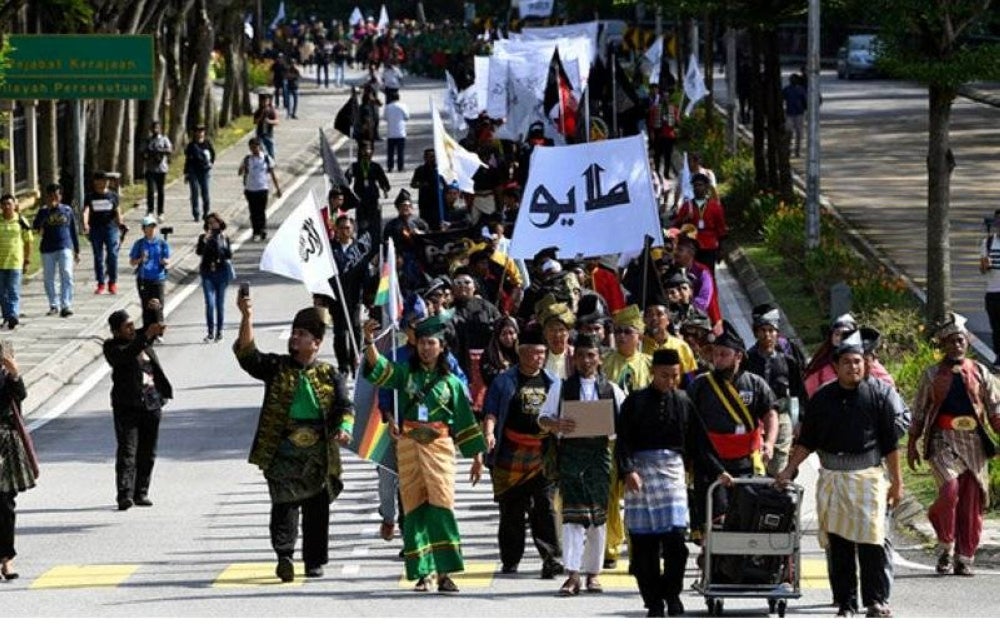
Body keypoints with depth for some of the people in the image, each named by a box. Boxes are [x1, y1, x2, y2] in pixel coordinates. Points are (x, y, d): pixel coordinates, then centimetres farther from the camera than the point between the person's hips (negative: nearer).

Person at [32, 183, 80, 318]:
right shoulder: (43, 211, 4)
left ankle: (66, 306, -16)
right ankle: (54, 305, 18)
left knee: (66, 276, -13)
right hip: (47, 249, 1)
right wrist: (47, 210, -20)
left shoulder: (67, 210, 7)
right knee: (49, 279, 6)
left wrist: (77, 250, 11)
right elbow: (35, 227, -12)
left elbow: (73, 231, 12)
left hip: (65, 248, -1)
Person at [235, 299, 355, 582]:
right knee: (284, 501, -15)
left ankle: (315, 561, 16)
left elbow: (345, 407, 3)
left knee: (317, 509, 6)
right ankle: (284, 555, -21)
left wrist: (344, 429, -19)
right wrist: (247, 319, -19)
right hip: (282, 452, -1)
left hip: (319, 455, 1)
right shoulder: (277, 367, 8)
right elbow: (247, 354, -6)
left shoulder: (329, 375, 9)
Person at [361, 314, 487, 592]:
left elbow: (465, 421, 11)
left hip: (440, 446, -1)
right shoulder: (405, 373, 9)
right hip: (409, 445, 1)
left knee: (441, 506, -10)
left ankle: (444, 572, -10)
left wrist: (477, 457, 9)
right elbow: (378, 368, -8)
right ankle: (422, 573, 3)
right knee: (415, 509, 0)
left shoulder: (451, 382, 10)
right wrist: (369, 342, -27)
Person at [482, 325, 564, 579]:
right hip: (511, 457, -1)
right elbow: (491, 413, -2)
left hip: (543, 457, 2)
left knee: (545, 507, -9)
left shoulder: (551, 382, 14)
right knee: (512, 511, 6)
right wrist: (489, 433, -20)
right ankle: (510, 562, 15)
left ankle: (552, 558, -14)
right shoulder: (504, 381, 4)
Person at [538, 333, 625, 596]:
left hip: (600, 453, 2)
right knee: (573, 512, -11)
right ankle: (573, 574, -15)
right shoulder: (561, 387, 9)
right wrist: (556, 424, -16)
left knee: (598, 514, 6)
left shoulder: (611, 389, 11)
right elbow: (543, 418, 7)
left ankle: (593, 573, 16)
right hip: (570, 453, -2)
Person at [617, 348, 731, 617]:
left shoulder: (683, 402, 10)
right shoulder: (636, 401, 3)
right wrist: (628, 470, -15)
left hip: (673, 471, 1)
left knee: (675, 538, -10)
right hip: (641, 472, -1)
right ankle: (653, 602, 8)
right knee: (644, 544, 0)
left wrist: (717, 471, 9)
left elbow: (699, 443, 15)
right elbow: (623, 441, -1)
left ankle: (671, 595, 7)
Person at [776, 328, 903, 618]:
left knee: (871, 539, -8)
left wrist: (896, 482, 3)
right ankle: (845, 603, 9)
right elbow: (806, 441, 14)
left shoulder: (878, 396, 3)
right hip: (831, 477, 2)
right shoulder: (821, 398, 8)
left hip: (868, 475, -2)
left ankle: (876, 600, 1)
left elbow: (890, 443, 5)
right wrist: (788, 471, 6)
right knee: (838, 543, 3)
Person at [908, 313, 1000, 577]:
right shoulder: (932, 375, 8)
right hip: (943, 440, -2)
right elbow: (919, 412, 11)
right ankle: (945, 548, -5)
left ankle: (964, 558, 10)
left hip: (974, 442, 2)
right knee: (949, 488, -23)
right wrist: (912, 444, 8)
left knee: (972, 499, 0)